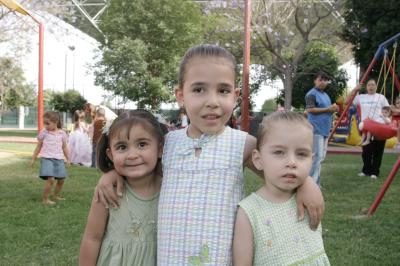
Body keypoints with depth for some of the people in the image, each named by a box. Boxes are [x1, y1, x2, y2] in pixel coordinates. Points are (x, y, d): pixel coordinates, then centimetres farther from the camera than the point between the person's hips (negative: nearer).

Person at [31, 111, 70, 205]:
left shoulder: (62, 133, 5)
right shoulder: (44, 133, 0)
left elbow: (64, 147, 14)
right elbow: (38, 147, 8)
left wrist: (68, 159, 14)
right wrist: (33, 158, 10)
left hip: (59, 159, 4)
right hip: (47, 158, -4)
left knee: (61, 179, 9)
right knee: (50, 179, -18)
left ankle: (56, 195, 31)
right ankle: (45, 199, -7)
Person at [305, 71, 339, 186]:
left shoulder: (326, 95, 20)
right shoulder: (311, 94, -8)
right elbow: (310, 109, -18)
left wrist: (333, 108, 5)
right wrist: (328, 109, -18)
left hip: (325, 130, 9)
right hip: (316, 130, -9)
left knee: (321, 157, 10)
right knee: (317, 156, -13)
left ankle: (316, 183, 17)